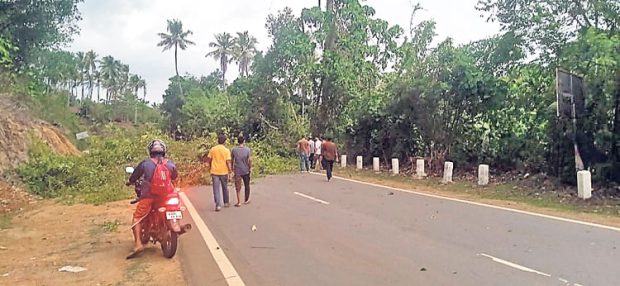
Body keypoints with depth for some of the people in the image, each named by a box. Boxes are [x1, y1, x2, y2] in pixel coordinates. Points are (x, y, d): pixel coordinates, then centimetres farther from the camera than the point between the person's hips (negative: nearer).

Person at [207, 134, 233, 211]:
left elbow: (208, 160, 3)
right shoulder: (226, 150, -7)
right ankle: (226, 203, 29)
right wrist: (230, 170, 2)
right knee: (225, 188, 17)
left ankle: (218, 205, -8)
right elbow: (228, 162, -11)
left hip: (214, 172, 1)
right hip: (224, 172, -1)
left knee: (216, 189, 1)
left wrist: (209, 168, 15)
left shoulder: (212, 149, 1)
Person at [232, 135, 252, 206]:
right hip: (246, 170, 0)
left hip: (237, 171, 0)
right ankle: (246, 200, 26)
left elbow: (232, 160, 3)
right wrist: (250, 168, 1)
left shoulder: (234, 149, -3)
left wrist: (232, 168, 15)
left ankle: (239, 202, 2)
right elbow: (250, 160, -10)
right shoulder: (247, 149, -8)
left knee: (238, 187, 4)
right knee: (247, 185, 16)